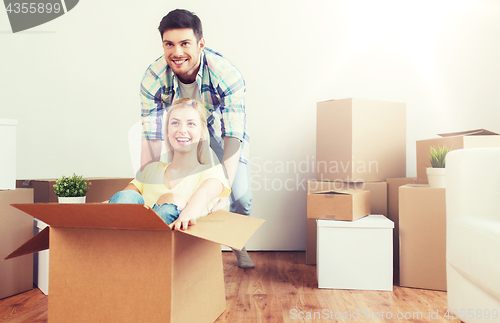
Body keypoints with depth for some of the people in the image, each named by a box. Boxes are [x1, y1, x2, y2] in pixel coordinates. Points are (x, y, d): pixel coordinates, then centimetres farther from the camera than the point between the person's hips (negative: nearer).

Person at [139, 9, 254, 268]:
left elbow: (233, 136, -37)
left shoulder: (227, 76, -35)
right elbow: (151, 139, -24)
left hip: (222, 131, -2)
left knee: (240, 196, -14)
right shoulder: (153, 79, -27)